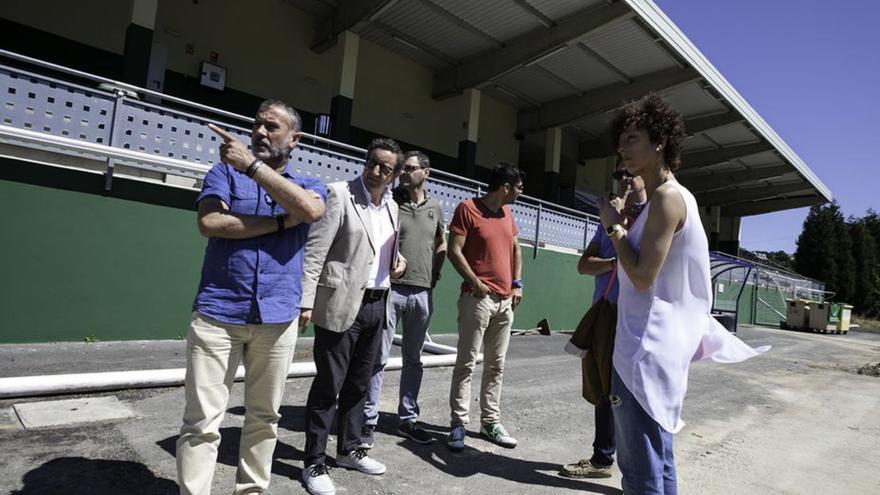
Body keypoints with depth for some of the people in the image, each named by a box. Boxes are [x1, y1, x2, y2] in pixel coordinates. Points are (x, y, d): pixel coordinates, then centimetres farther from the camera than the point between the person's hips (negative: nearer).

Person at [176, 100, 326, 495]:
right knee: (202, 421, 0)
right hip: (217, 313, -1)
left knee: (264, 417, 14)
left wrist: (251, 164, -14)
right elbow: (209, 222, -10)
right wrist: (281, 222, -9)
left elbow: (310, 210, -15)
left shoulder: (309, 186, 11)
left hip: (277, 318, 2)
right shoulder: (224, 172, 9)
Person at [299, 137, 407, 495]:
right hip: (342, 303, -6)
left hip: (377, 305, 7)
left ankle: (349, 450, 33)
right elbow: (314, 250, -12)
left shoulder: (392, 206, 12)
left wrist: (399, 260, 4)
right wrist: (306, 301, -18)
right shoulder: (340, 194, -7)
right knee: (328, 384, 2)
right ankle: (314, 463, 17)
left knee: (358, 383, 17)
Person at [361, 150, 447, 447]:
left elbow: (441, 244, 24)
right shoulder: (389, 202, 0)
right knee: (379, 358, -1)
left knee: (413, 359, 12)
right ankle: (369, 421, 11)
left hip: (422, 292, 4)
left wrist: (435, 273, 12)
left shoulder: (435, 209, 11)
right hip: (389, 288, -4)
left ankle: (407, 419, 25)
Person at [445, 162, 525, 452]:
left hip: (506, 300, 7)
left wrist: (517, 283, 10)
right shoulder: (467, 208, -7)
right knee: (466, 363, -2)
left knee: (496, 365, 10)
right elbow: (454, 250, -10)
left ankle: (490, 422, 20)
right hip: (478, 298, -7)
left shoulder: (507, 213, 15)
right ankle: (459, 424, 7)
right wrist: (475, 282, -14)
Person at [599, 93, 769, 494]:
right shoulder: (672, 198, 17)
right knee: (656, 460, 19)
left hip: (646, 348, -11)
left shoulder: (667, 196, -14)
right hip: (656, 344, 11)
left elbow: (642, 276, -19)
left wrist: (613, 226, -9)